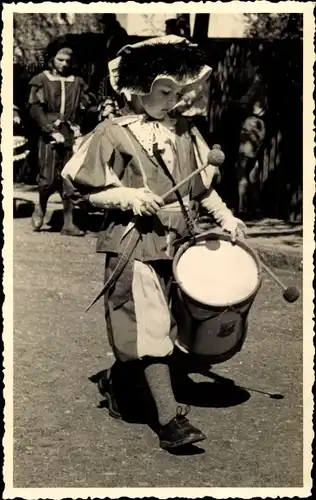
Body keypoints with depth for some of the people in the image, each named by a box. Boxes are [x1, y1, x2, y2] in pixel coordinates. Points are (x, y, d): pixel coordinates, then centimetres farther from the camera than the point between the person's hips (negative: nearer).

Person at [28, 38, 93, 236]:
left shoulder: (77, 82, 11)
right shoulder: (41, 80, 2)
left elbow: (85, 108, 13)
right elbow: (35, 109, -4)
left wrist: (78, 128, -2)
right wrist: (52, 130, -11)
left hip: (71, 136, 3)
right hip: (49, 135, -3)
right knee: (49, 178, -8)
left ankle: (69, 222, 5)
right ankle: (40, 207, 22)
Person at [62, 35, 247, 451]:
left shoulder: (184, 132, 7)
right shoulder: (113, 134, -8)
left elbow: (201, 184, 17)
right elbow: (78, 188, -6)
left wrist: (225, 216, 4)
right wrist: (127, 197, -18)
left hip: (175, 243, 6)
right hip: (135, 245, -6)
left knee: (141, 328, 15)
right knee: (151, 328, -8)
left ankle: (114, 379, 40)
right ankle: (170, 420, -6)